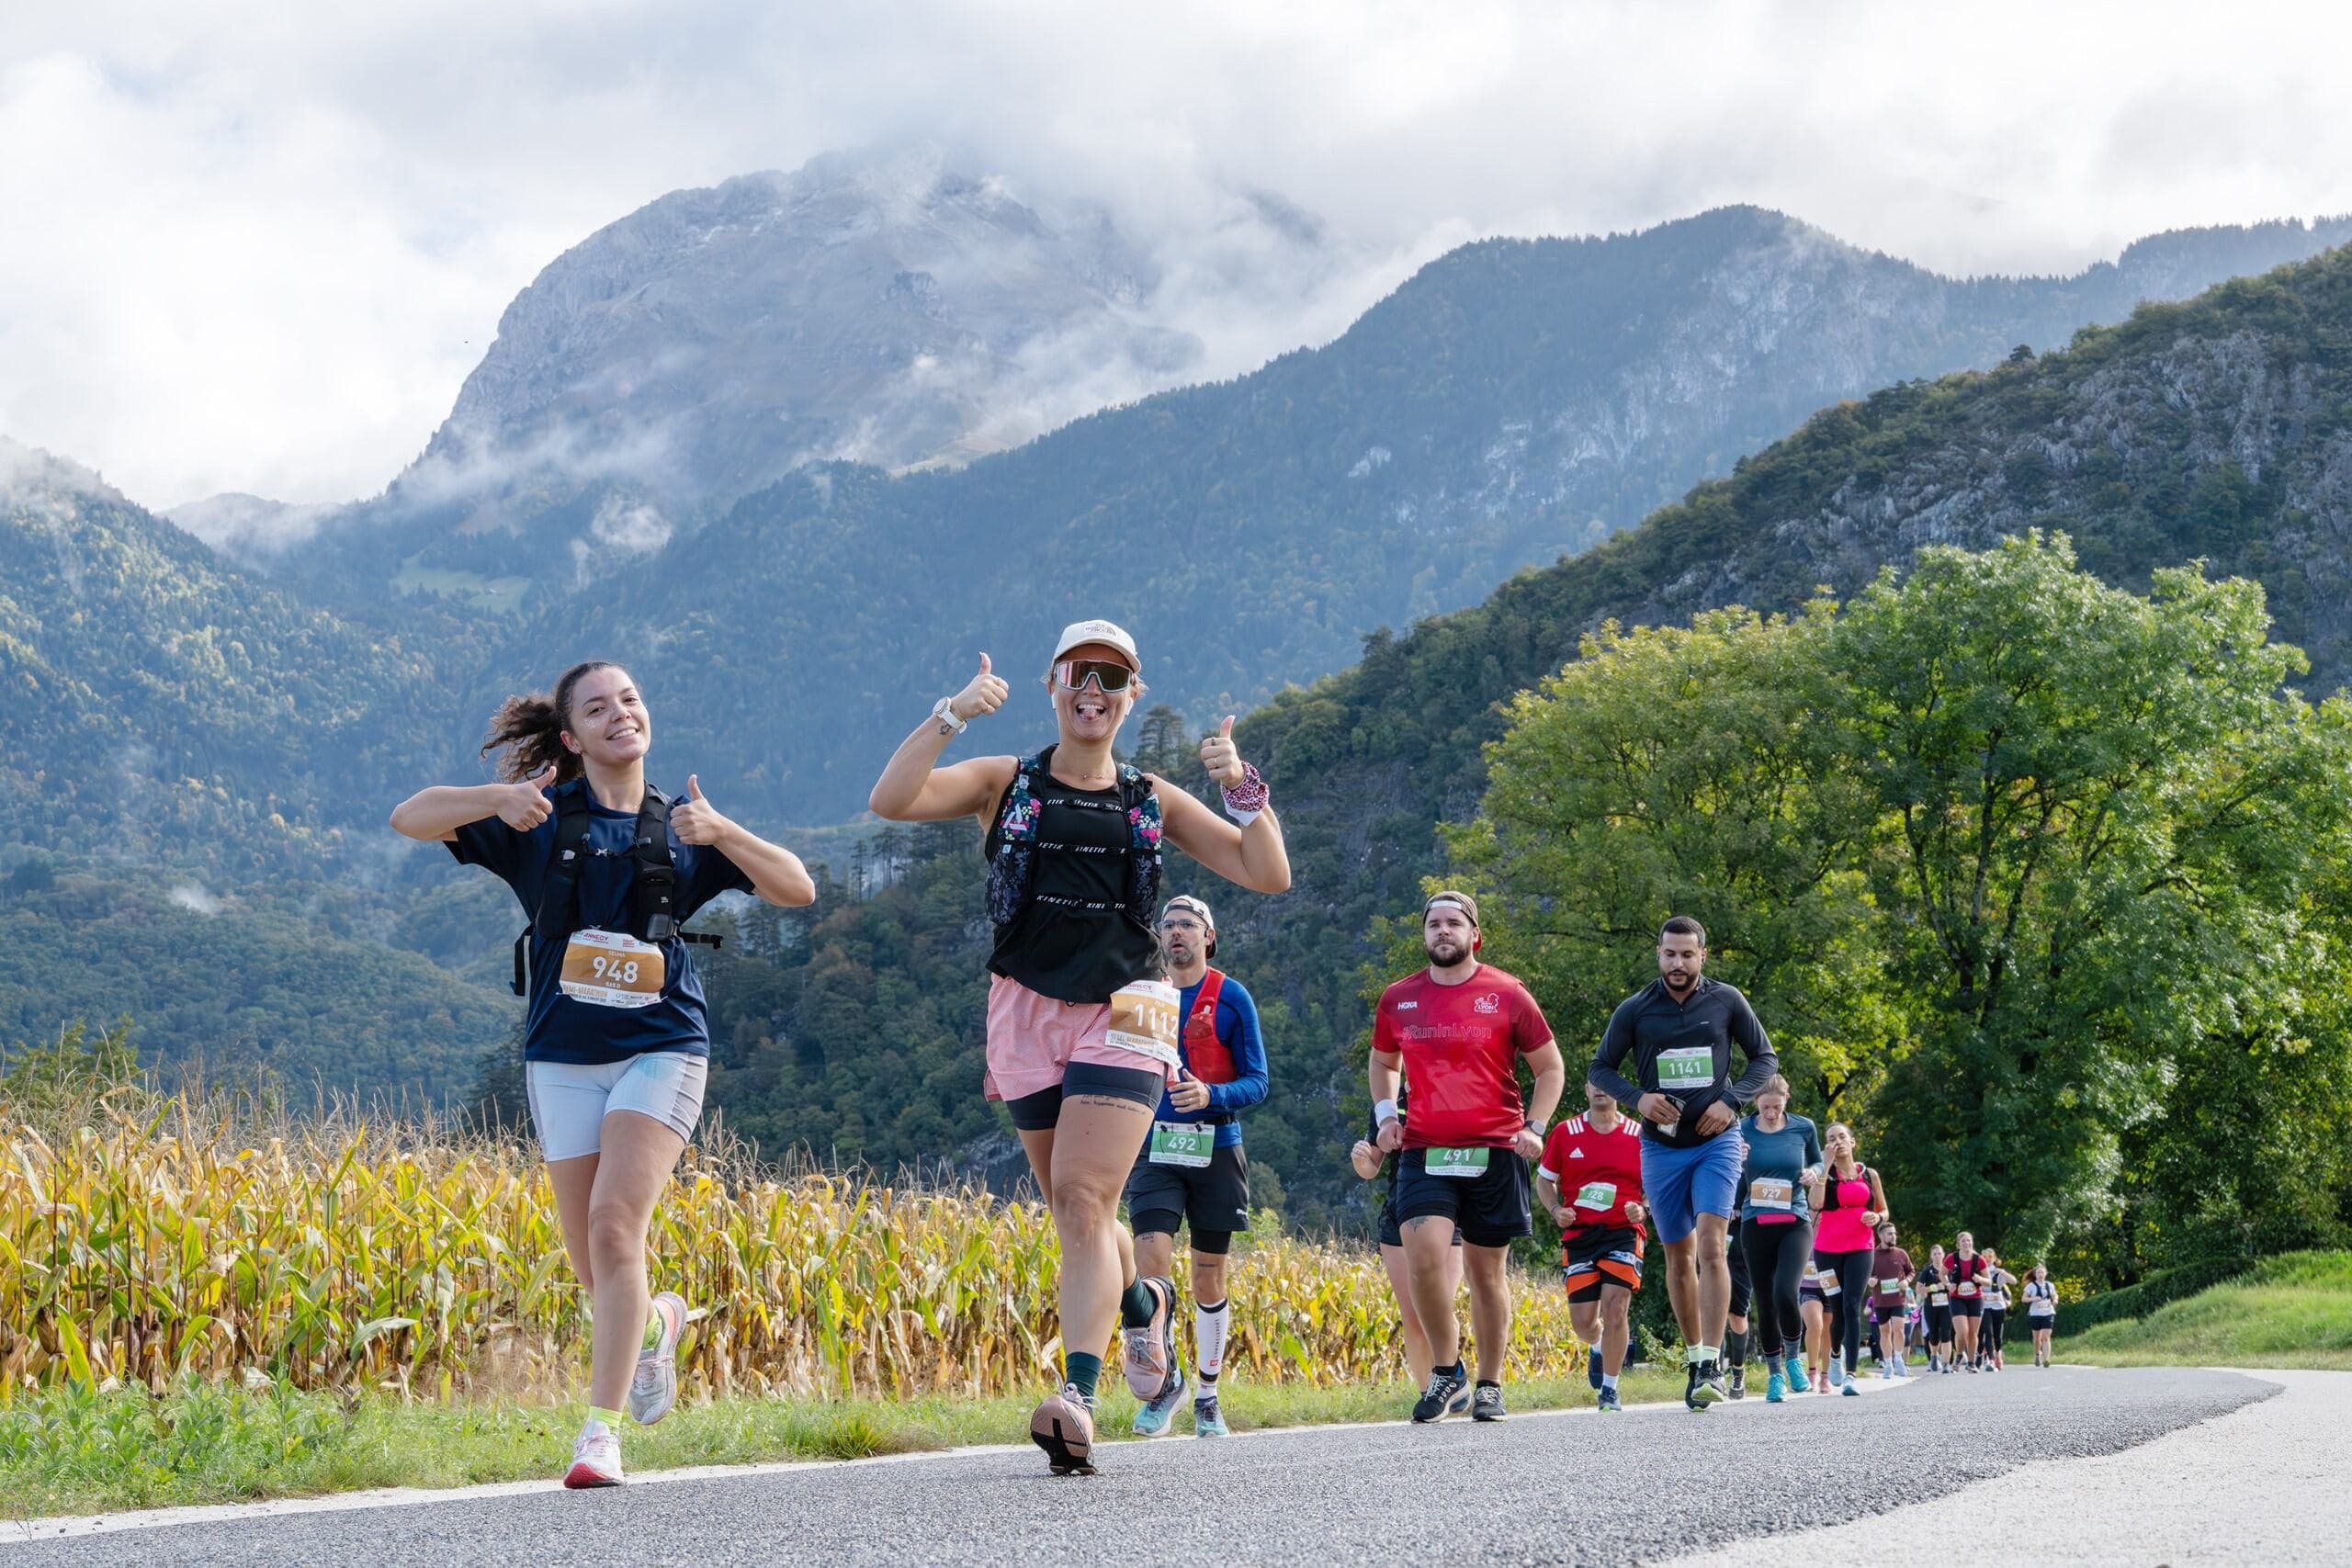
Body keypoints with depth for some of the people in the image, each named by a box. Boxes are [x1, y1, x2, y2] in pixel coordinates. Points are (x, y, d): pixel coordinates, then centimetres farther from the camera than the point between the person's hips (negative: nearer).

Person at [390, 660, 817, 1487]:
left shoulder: (681, 829, 6)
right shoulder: (541, 820, 2)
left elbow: (798, 889, 0)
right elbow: (408, 819, -5)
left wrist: (720, 832, -16)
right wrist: (498, 799, -23)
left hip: (660, 1048, -1)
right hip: (563, 1056, 1)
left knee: (615, 1225, -20)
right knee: (593, 1267, 6)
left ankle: (602, 1429, -17)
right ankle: (659, 1320, 41)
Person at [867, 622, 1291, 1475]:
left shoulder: (1155, 802, 11)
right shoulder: (1005, 783, 7)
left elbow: (1268, 875, 8)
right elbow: (890, 800, -9)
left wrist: (1243, 791, -7)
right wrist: (951, 715, -17)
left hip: (1123, 1019, -2)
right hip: (1027, 1015, 2)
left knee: (1084, 1200, -18)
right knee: (1074, 1213, 12)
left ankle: (1077, 1398, -26)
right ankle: (1143, 1301, 44)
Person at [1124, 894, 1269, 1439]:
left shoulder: (1232, 998, 1)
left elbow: (1257, 1082, -1)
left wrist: (1211, 1094, -19)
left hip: (1216, 1149, -1)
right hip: (1156, 1149, 1)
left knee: (1209, 1280, 6)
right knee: (1151, 1259, -16)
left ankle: (1207, 1394, 20)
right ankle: (1165, 1379, 0)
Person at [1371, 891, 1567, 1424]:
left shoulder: (1506, 995, 0)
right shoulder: (1398, 999, 8)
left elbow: (1550, 1067, 8)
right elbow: (1381, 1063, 25)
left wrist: (1534, 1127, -4)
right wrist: (1385, 1115, 9)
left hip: (1494, 1154, -1)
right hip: (1424, 1154, 1)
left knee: (1487, 1272, 6)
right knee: (1424, 1255, -18)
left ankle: (1489, 1385, 20)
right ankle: (1446, 1370, 0)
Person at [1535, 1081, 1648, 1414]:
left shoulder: (1639, 1136, 3)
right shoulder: (1564, 1133, 4)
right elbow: (1543, 1180, 13)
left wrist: (1644, 1210, -9)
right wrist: (1555, 1210, -5)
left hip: (1624, 1231, -1)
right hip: (1579, 1234, 1)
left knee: (1615, 1306, -15)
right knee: (1583, 1320, 0)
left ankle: (1610, 1389, -1)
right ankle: (1598, 1347, 38)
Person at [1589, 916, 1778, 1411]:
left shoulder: (1726, 1001, -3)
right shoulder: (1635, 1010, -2)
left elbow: (1765, 1058, 6)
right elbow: (1600, 1067, 6)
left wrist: (1731, 1100, -10)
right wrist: (1638, 1097, -13)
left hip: (1717, 1142, -2)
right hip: (1662, 1146, 2)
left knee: (1712, 1248, -16)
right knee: (1679, 1257, 10)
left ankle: (1712, 1366, -18)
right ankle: (1694, 1356, 24)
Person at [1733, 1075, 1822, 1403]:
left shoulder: (1804, 1128, 3)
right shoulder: (1742, 1131, 0)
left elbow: (1818, 1162, 19)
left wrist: (1814, 1173, -4)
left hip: (1795, 1222, -1)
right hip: (1755, 1225, 1)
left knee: (1785, 1293, -21)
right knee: (1765, 1303, 3)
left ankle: (1793, 1358, 3)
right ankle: (1775, 1376, 17)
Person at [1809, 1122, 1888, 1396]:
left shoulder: (1869, 1175, 10)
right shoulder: (1824, 1173, 3)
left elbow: (1884, 1210, 20)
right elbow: (1816, 1203, -17)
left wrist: (1876, 1217, -4)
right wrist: (1827, 1163, -14)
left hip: (1860, 1248, 0)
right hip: (1828, 1249, 0)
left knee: (1852, 1307, -13)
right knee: (1838, 1309, 4)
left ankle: (1850, 1375, -18)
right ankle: (1836, 1354, 37)